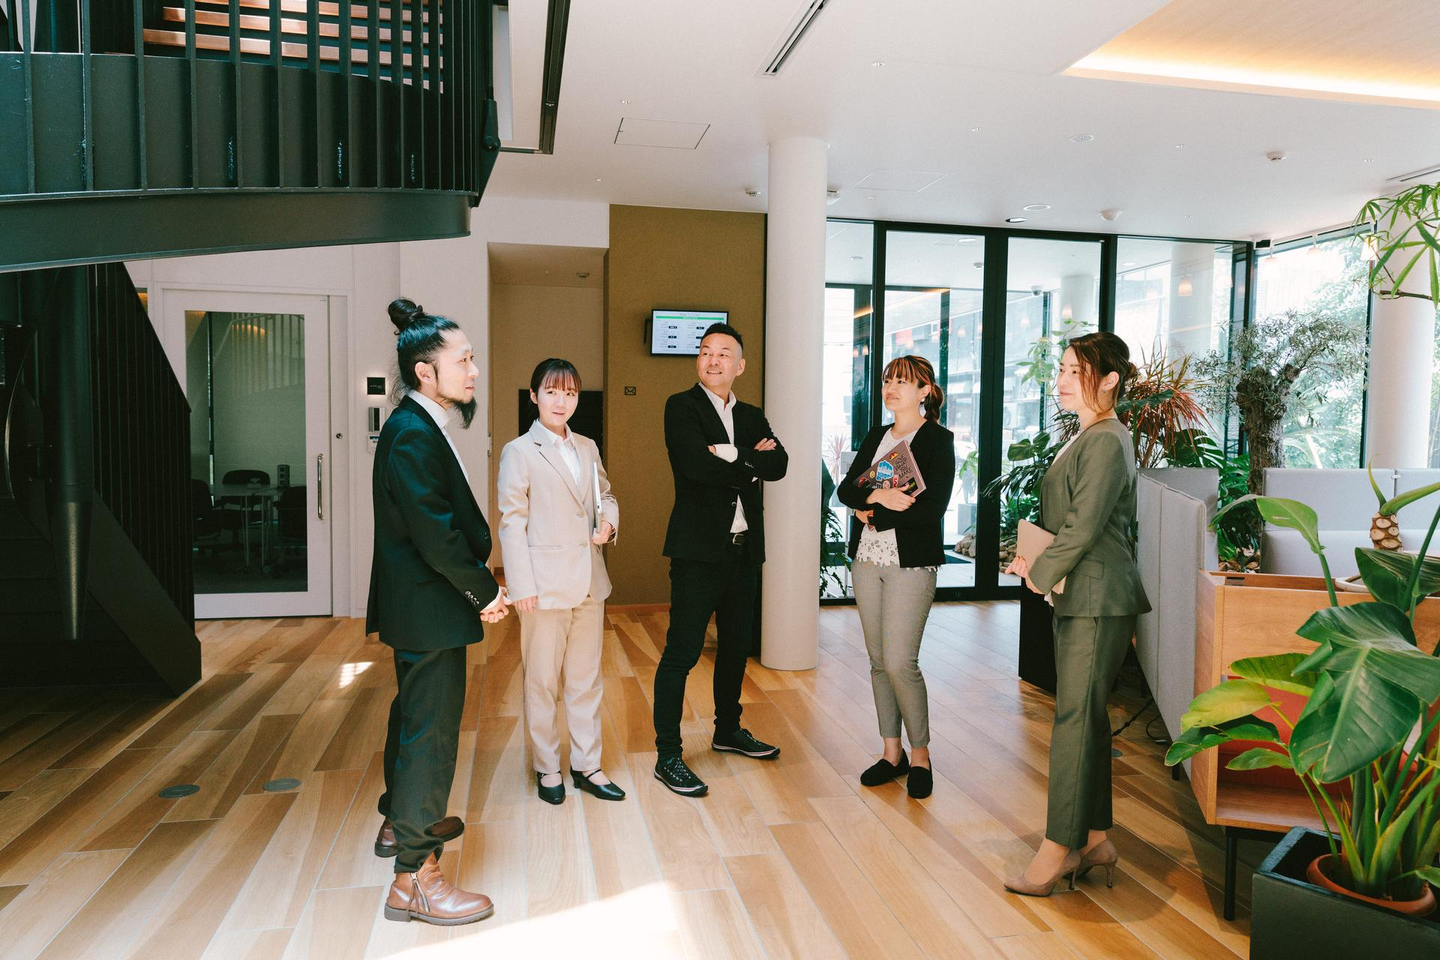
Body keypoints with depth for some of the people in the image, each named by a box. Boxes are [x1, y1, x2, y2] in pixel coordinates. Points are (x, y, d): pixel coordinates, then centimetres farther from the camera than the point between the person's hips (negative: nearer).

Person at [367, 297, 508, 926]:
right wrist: (485, 592, -17)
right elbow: (436, 533, -24)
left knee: (414, 713, 24)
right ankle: (414, 876, 8)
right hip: (428, 608, -11)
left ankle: (400, 820, 44)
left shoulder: (417, 426, 11)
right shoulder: (413, 434, -22)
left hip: (415, 606, 11)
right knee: (431, 729, -3)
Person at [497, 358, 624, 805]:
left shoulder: (587, 448, 10)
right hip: (546, 583, -5)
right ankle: (546, 768, 23)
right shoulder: (519, 451, -6)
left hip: (589, 583, 5)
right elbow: (511, 522, -8)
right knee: (541, 681, 7)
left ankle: (586, 765, 27)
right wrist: (522, 586, -13)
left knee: (587, 679, 14)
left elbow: (605, 495, 21)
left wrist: (608, 521, -2)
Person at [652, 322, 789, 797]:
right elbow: (697, 465, -20)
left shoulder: (751, 416, 14)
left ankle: (728, 730, 36)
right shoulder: (681, 407, -4)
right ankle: (667, 756, 5)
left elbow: (779, 464, -3)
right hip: (699, 548, -7)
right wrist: (752, 464, -8)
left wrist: (733, 455, -16)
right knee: (682, 651, -5)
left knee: (736, 646, 18)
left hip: (745, 548, 7)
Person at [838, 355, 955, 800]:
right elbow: (846, 488, 6)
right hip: (868, 559, 6)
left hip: (911, 562, -6)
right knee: (879, 661, 9)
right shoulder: (876, 436, 14)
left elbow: (933, 507, -15)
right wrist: (878, 496, -14)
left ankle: (920, 755, 11)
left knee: (900, 662, -8)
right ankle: (892, 752, 21)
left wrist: (872, 515, -11)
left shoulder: (937, 440, -5)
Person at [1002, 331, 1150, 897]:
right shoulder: (1090, 437, 17)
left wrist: (1038, 573, -8)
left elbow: (1083, 528, -20)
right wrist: (1037, 566, 7)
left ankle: (1058, 851, 3)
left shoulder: (1106, 441, -15)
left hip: (1096, 600, -10)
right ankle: (1094, 841, 24)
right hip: (1079, 596, 10)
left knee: (1076, 718, -5)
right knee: (1087, 718, 14)